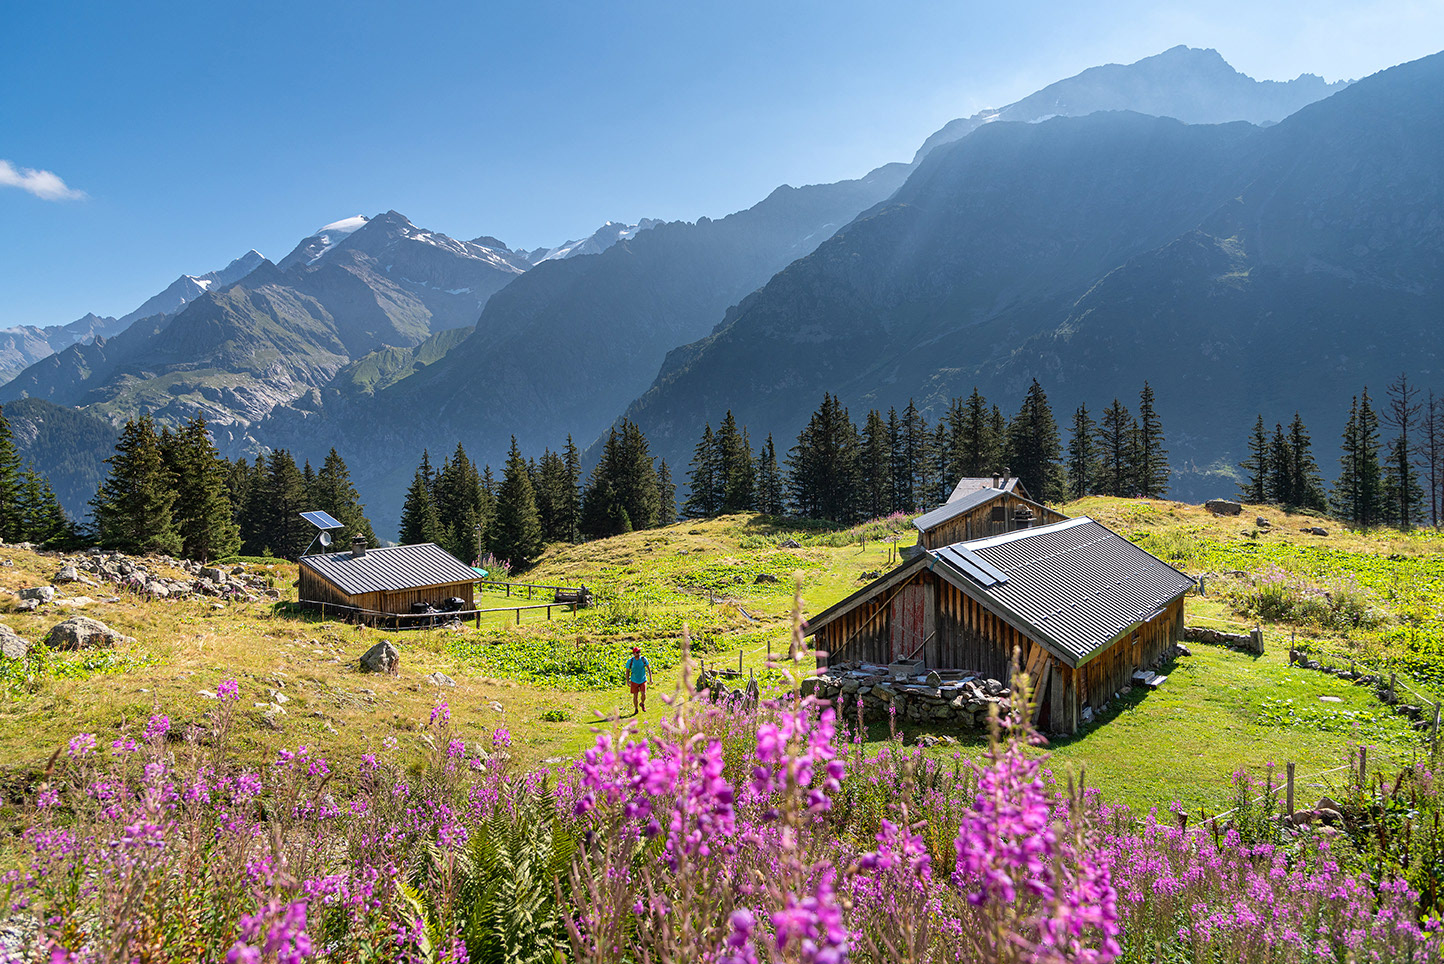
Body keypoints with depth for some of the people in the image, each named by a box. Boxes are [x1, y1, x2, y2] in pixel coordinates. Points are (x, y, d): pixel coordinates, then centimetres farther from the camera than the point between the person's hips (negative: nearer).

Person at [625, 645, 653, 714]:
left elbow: (648, 668, -1)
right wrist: (627, 681, -6)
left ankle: (642, 704, 21)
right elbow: (627, 671, -2)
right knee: (635, 696, 3)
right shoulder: (630, 661, -14)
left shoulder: (643, 659, -12)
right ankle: (636, 709, 25)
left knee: (643, 695, -12)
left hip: (643, 680, 0)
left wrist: (650, 678, -3)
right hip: (634, 681, 0)